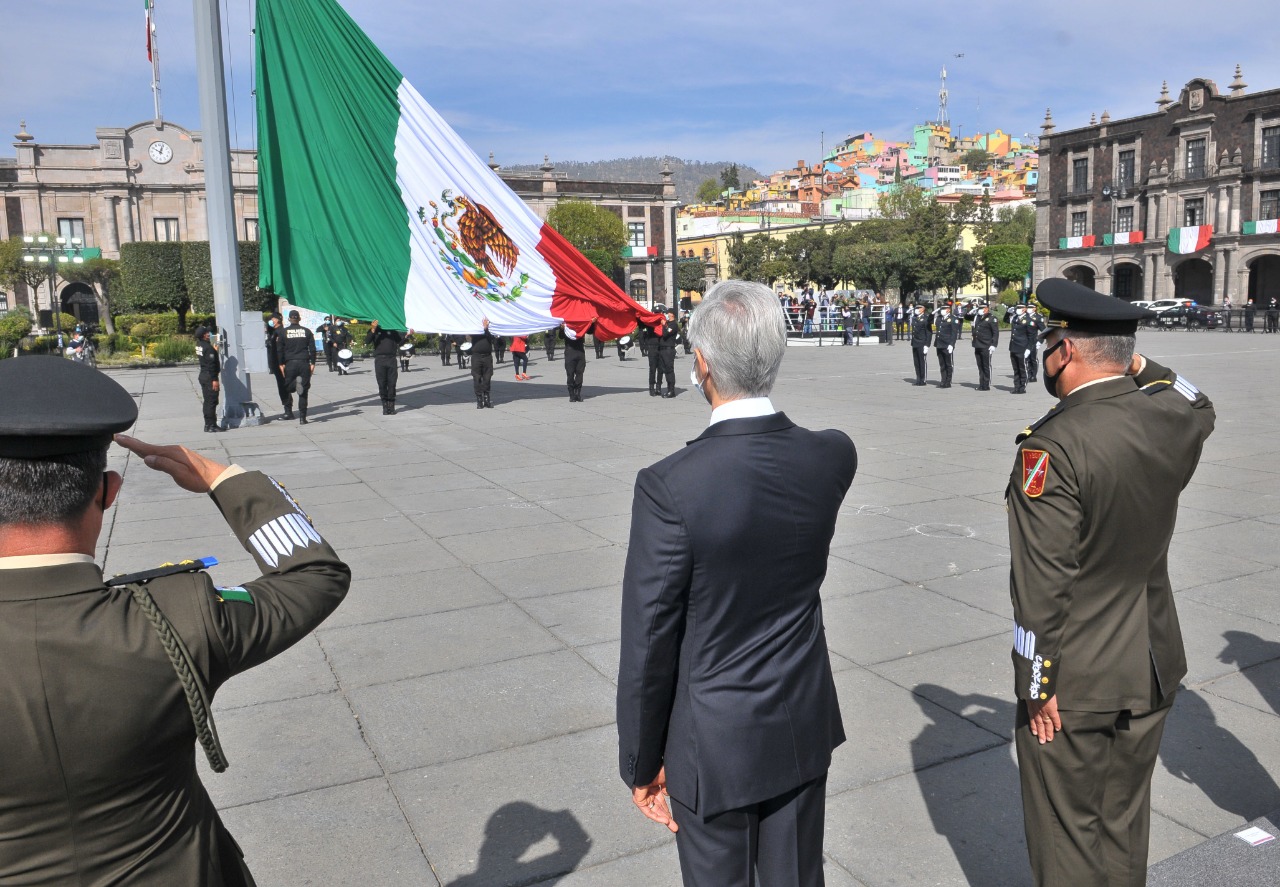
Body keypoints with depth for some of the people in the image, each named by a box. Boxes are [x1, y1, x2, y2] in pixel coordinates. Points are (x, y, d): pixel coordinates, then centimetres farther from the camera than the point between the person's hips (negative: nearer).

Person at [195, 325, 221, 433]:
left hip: (202, 376, 9)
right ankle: (211, 425, -5)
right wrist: (214, 379, -20)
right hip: (209, 377, -9)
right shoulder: (208, 347, -19)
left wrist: (215, 351, 25)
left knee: (207, 401, 14)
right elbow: (211, 365, -21)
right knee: (212, 401, -6)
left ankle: (208, 424, 18)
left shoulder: (199, 345, 10)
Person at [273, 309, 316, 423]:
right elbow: (312, 349, 3)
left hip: (290, 364, 0)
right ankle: (302, 417, -4)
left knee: (287, 388, 15)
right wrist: (312, 363, 6)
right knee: (303, 392, 1)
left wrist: (281, 364, 6)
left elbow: (279, 350, 2)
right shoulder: (306, 331, 6)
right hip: (304, 363, 0)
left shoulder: (283, 332, 4)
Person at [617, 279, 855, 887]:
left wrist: (642, 763, -4)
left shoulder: (668, 486, -26)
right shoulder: (834, 457, -12)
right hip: (804, 728, 5)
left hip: (714, 746, -4)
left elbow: (648, 643, -17)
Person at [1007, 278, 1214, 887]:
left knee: (1067, 837, 10)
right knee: (1125, 828, 22)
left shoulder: (1052, 446, -24)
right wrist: (1139, 366, 10)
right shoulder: (1170, 419, -5)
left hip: (1074, 684, -7)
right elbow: (1202, 408, 24)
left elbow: (1043, 586, -23)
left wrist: (1038, 686, -13)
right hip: (1152, 674, 7)